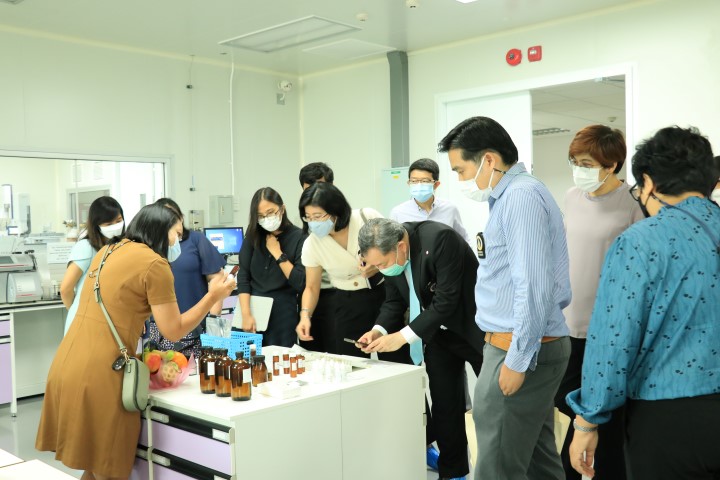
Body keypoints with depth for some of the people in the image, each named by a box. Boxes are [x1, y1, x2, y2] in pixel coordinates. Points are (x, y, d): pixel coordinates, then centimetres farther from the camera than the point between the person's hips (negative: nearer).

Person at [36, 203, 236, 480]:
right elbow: (173, 331, -7)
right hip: (98, 375, -8)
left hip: (68, 366, 9)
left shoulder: (109, 251, 15)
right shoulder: (155, 264, -10)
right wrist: (213, 296, 2)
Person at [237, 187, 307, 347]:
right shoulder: (253, 235, 3)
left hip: (282, 313, -3)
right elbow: (243, 277, -1)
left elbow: (301, 284, -12)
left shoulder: (298, 238, -7)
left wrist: (278, 253, -13)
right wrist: (246, 314, -11)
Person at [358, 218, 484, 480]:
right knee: (444, 406, 5)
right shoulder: (389, 253, -10)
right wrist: (379, 330, -17)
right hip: (439, 331, 6)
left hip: (475, 326, -5)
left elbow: (446, 300, -31)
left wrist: (404, 336, -31)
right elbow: (394, 301, 1)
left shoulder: (440, 239, -32)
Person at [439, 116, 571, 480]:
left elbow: (533, 286, -23)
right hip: (532, 346, 10)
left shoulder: (520, 195, -15)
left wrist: (517, 360, -20)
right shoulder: (512, 195, 15)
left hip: (519, 350, -10)